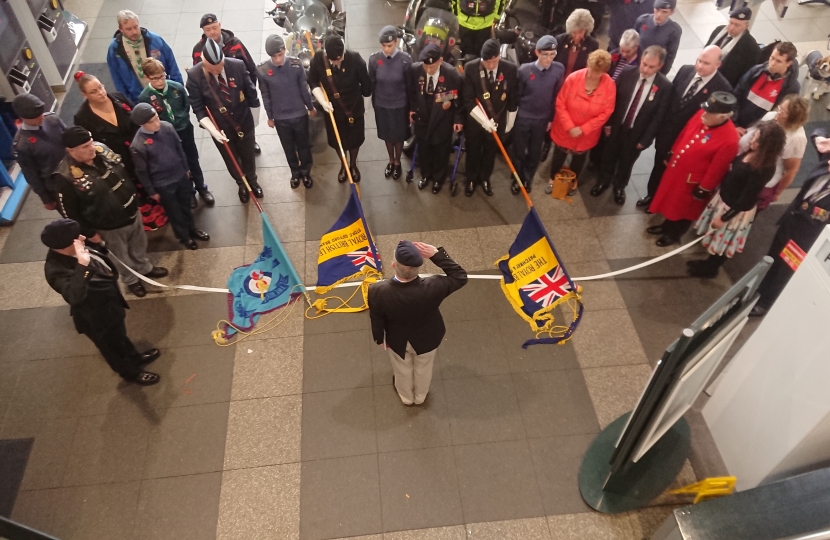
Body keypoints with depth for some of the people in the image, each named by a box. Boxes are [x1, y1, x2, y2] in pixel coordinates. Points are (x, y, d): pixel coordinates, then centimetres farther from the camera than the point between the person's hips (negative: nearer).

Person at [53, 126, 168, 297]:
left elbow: (123, 171, 6)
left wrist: (134, 197, 13)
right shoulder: (66, 177, -30)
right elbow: (68, 211, -20)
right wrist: (89, 233, -12)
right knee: (122, 256, 21)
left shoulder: (101, 148, -12)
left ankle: (145, 267, 59)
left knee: (139, 244, 30)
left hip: (132, 213, 6)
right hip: (110, 226, -5)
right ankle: (131, 280, 50)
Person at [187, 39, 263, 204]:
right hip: (220, 128, 0)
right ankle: (241, 184, 48)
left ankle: (252, 181, 51)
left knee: (248, 155, 22)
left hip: (244, 122, 1)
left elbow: (250, 91, -4)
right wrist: (213, 130, -27)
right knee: (231, 160, 20)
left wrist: (255, 116, 6)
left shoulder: (237, 65, -20)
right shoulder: (194, 75, -21)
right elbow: (198, 108, -16)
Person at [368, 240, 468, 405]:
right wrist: (436, 254, -28)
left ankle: (406, 397, 64)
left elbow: (377, 320, -18)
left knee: (403, 370, 34)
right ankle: (420, 396, 64)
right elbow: (461, 277, -22)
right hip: (427, 339, 0)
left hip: (398, 341, 0)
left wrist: (379, 338, 5)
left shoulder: (378, 292, -38)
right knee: (423, 369, 34)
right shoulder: (432, 287, -42)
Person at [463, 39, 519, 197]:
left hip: (498, 121, 1)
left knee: (490, 152, 19)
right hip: (475, 120, -1)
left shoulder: (510, 69, -15)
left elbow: (513, 99, -3)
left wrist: (509, 122, 4)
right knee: (473, 152, 17)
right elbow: (468, 99, -17)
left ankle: (485, 178, 42)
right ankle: (471, 179, 39)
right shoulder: (471, 68, -19)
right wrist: (484, 120, -24)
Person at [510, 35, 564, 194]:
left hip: (542, 119, 2)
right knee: (518, 151, 12)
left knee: (535, 152, 17)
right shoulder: (525, 70, -18)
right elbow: (516, 94, -7)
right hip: (523, 117, -2)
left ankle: (528, 178, 39)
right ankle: (517, 179, 34)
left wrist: (551, 118, 3)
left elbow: (557, 96, -3)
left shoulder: (559, 70, -12)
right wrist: (513, 115, 0)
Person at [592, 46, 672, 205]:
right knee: (609, 156, 23)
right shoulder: (627, 73, -15)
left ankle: (619, 186, 46)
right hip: (617, 127, 2)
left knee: (626, 162, 20)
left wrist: (645, 139, -13)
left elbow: (659, 116, -14)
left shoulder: (665, 86, -20)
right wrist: (608, 122, -4)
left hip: (636, 133, -1)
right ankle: (604, 181, 49)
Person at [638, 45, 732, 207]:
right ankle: (651, 195, 47)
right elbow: (669, 97, 3)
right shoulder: (685, 70, -8)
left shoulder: (722, 88, -23)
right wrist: (661, 125, 3)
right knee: (658, 165, 23)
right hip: (666, 132, 4)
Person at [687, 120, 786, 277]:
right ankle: (709, 261, 46)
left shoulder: (764, 168, -31)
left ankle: (710, 269, 37)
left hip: (736, 209, -7)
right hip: (724, 198, 7)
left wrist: (724, 217, -18)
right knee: (718, 237, 25)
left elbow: (747, 198, -25)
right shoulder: (751, 152, -9)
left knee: (724, 241, 16)